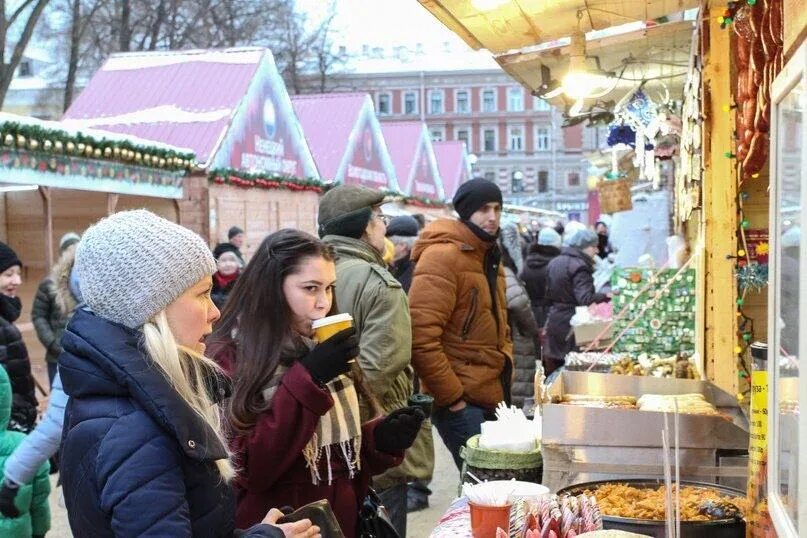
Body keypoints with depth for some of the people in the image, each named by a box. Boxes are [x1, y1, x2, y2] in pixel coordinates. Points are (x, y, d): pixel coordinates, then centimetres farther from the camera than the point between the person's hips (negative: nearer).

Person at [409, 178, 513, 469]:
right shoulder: (443, 256, -13)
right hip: (460, 402, -9)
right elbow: (421, 338, -21)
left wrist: (505, 363, 15)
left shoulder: (489, 258, 17)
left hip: (493, 398, 9)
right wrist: (452, 398, -18)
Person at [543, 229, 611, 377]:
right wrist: (606, 296, -28)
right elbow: (585, 299, -26)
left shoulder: (554, 263, 13)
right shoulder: (579, 267, -15)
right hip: (572, 325, -8)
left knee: (553, 373, 13)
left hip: (553, 321, 8)